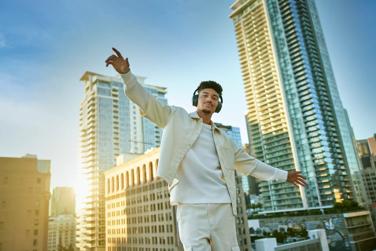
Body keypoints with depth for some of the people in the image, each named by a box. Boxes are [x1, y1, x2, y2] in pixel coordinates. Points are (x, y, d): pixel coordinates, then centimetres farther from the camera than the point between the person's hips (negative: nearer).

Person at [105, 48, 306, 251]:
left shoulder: (222, 138, 23)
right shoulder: (178, 118, 13)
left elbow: (248, 163, 30)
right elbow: (148, 102, 3)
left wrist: (283, 175, 33)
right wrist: (126, 73, -11)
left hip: (222, 203, 4)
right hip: (190, 203, -4)